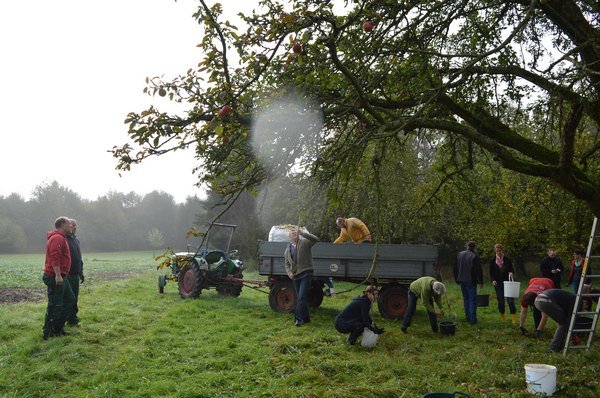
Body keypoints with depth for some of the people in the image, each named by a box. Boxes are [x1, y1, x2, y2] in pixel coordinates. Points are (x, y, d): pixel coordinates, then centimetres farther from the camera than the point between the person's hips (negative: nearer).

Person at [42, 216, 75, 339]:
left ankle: (58, 328, 20)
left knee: (70, 299, 15)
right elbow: (55, 257, -25)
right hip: (55, 277, -11)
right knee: (55, 305, -5)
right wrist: (58, 275, -29)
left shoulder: (61, 238, 19)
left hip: (61, 277, 11)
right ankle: (48, 332, 2)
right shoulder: (58, 238, -15)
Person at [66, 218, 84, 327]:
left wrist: (81, 271, 23)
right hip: (67, 274, -8)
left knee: (74, 298, 11)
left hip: (76, 274, 8)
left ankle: (72, 319, 18)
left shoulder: (76, 240, 18)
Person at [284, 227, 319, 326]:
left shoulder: (305, 242, -3)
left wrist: (302, 232, -28)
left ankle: (299, 318, -9)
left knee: (301, 297, -14)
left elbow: (315, 239, -22)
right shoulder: (288, 249, 13)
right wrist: (289, 272, -4)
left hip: (306, 274, -6)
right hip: (295, 276, 6)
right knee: (299, 298, 12)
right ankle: (306, 318, 23)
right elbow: (287, 263, 16)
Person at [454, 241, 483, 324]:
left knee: (465, 299, 15)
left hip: (462, 281, 6)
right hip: (471, 281, -6)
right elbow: (479, 270, -12)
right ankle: (473, 319, -3)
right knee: (472, 300, -1)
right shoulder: (474, 257, -13)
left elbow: (455, 268, 14)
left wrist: (457, 280, 21)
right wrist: (481, 282, -4)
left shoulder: (459, 255, 7)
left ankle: (468, 317, 17)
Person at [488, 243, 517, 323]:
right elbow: (491, 272, 5)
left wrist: (511, 273, -14)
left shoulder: (507, 260, 2)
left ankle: (513, 317, -2)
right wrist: (492, 280, -10)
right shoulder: (492, 260, 3)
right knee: (500, 301, 5)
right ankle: (503, 317, 20)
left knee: (510, 299, -8)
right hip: (498, 283, 1)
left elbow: (512, 269, 9)